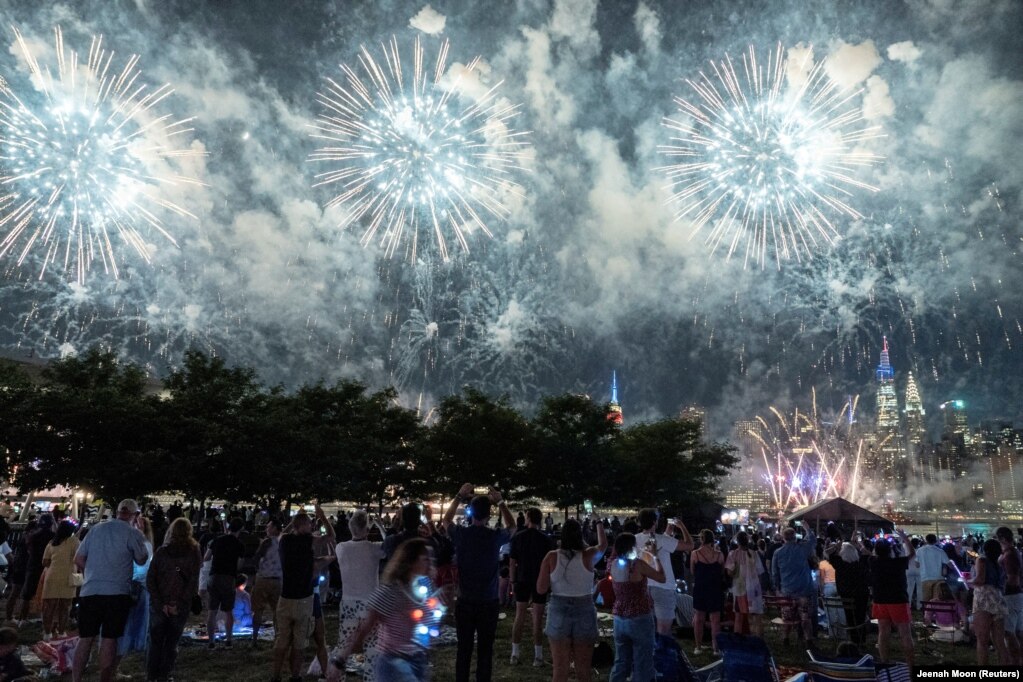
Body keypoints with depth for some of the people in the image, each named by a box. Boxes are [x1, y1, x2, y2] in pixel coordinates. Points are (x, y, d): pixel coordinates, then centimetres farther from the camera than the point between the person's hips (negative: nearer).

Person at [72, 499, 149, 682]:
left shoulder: (96, 528, 8)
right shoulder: (133, 533, -4)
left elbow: (78, 560, 12)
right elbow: (141, 560, 7)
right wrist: (143, 541, 18)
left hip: (89, 591, 4)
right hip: (117, 593, -4)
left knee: (85, 638, 9)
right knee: (109, 639, 2)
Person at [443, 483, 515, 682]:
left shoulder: (461, 534, -8)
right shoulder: (496, 536, -11)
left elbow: (446, 520, 15)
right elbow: (512, 526, 13)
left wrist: (459, 497, 16)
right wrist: (501, 502, 11)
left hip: (465, 602, 1)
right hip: (489, 603, -1)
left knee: (463, 649, 10)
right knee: (485, 650, 6)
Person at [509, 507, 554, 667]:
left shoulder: (518, 537, -6)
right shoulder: (546, 540, -9)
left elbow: (512, 563, -4)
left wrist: (512, 581, 6)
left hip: (522, 580, 2)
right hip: (540, 582, -2)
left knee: (519, 617, 10)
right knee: (538, 619, 3)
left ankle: (515, 655, 14)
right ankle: (538, 657, 7)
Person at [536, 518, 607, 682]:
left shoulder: (552, 557, -8)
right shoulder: (588, 556, -7)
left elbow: (541, 589, -7)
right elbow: (603, 545, 15)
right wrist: (599, 523, 31)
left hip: (558, 612, 0)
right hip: (584, 613, 0)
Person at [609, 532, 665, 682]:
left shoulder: (613, 565, 1)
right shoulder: (637, 564, -16)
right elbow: (662, 578, -7)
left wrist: (643, 555, 21)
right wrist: (654, 556, 4)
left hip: (619, 619, 6)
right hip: (640, 619, -6)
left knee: (621, 664, 13)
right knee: (642, 665, 5)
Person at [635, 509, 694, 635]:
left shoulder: (636, 539, 0)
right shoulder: (662, 539, -19)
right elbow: (689, 545, -14)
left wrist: (668, 532, 23)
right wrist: (682, 527, 0)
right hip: (663, 588, -6)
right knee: (663, 629, 1)